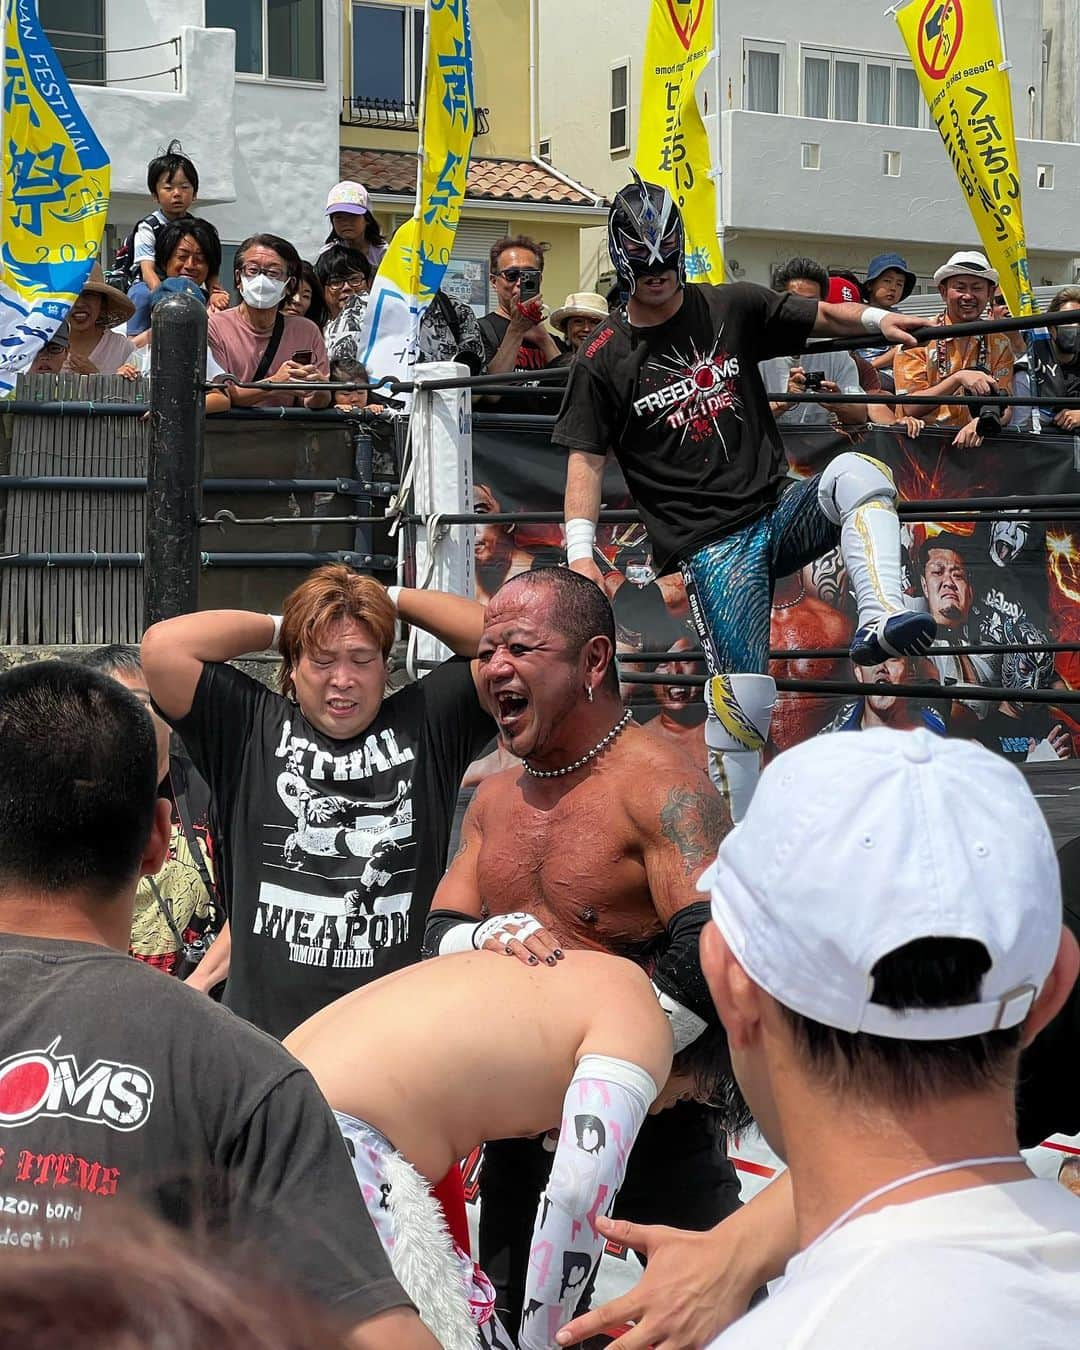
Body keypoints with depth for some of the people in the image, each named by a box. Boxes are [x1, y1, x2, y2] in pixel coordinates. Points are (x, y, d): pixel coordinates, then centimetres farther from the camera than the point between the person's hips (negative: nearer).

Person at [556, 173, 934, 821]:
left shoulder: (733, 307, 8)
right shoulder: (604, 358, 2)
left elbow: (818, 316, 19)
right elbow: (587, 457, 2)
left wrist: (876, 319, 1)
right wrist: (580, 553, -8)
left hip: (780, 510, 3)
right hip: (711, 542, -3)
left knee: (856, 473, -28)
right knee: (744, 697, -11)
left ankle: (880, 620, -39)